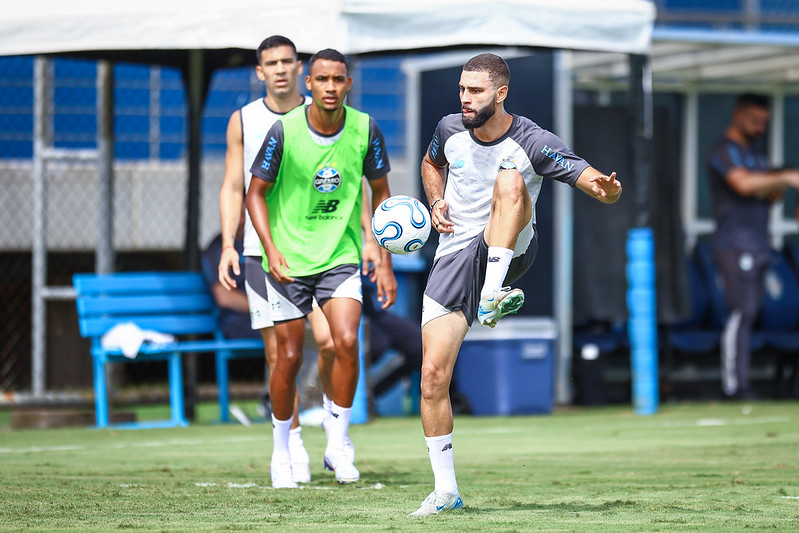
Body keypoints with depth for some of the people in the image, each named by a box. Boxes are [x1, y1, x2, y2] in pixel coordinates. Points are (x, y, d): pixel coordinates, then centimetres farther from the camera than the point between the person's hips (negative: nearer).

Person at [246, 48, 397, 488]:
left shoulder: (365, 130, -5)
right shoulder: (285, 130, -11)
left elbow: (380, 193, 7)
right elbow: (256, 193, -2)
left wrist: (385, 263, 4)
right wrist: (271, 248, -17)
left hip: (341, 256, 1)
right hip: (289, 257, -1)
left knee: (346, 341, -18)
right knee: (289, 356, 2)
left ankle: (337, 445, -3)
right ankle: (281, 454, 20)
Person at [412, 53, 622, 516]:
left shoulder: (532, 143, -11)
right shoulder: (450, 130, 3)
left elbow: (599, 185, -18)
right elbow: (432, 164, 27)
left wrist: (606, 188, -43)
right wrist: (437, 204, 8)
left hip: (510, 250, -4)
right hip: (454, 254, 4)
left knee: (510, 180, -33)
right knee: (433, 372, -7)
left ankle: (492, 298, -43)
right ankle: (445, 489, 6)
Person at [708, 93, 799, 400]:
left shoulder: (756, 153, 21)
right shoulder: (724, 150, -7)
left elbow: (768, 196, 22)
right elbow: (743, 183, -24)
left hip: (758, 246, 9)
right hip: (735, 245, -9)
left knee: (748, 314, 6)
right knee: (740, 313, -15)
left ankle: (738, 383, 7)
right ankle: (734, 386, -17)